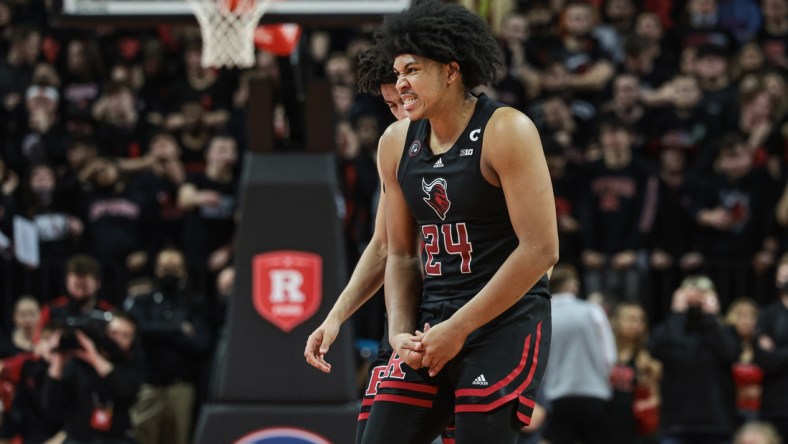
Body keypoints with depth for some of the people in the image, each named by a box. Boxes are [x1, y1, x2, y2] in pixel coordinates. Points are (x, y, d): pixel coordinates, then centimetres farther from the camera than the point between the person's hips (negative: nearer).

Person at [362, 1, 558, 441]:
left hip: (506, 324, -6)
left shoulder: (506, 132, -13)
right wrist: (401, 333, -3)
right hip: (432, 323, 6)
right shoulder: (397, 144, 6)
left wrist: (459, 329, -17)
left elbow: (541, 249, -18)